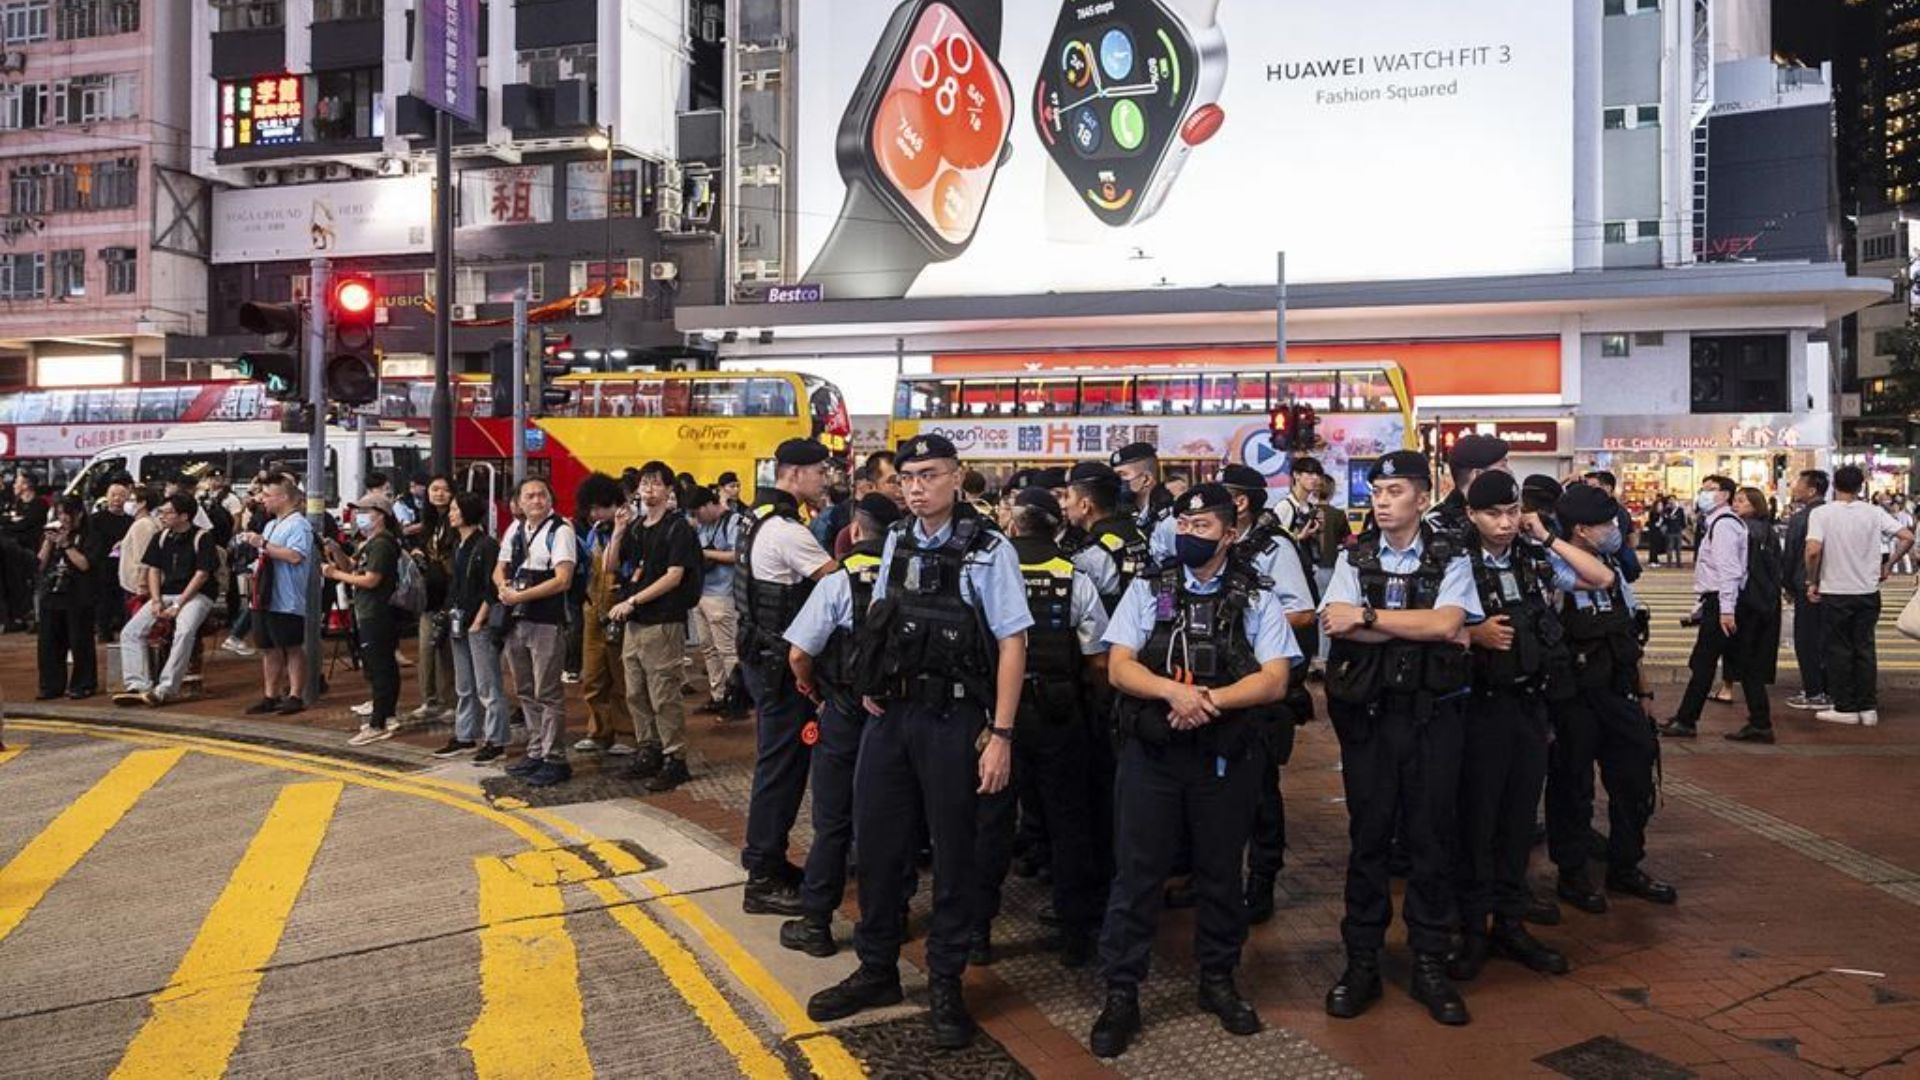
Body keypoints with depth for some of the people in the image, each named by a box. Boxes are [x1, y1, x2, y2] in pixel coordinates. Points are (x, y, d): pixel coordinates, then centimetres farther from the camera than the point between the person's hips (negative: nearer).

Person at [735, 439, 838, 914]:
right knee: (781, 765, -4)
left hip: (762, 655, 11)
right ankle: (763, 880, 4)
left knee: (777, 762, 18)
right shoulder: (787, 531, -20)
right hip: (780, 661, -11)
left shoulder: (758, 521, 13)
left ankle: (767, 860, 29)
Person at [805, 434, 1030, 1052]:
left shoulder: (988, 552, -11)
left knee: (952, 851, 7)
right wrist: (872, 683, 11)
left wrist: (1001, 734, -16)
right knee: (877, 843, 13)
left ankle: (945, 984, 24)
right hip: (890, 715, 6)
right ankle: (876, 970, 31)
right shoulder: (896, 543, 7)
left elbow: (1012, 643, -13)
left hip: (953, 719, -5)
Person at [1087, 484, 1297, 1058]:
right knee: (1137, 874, 3)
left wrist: (1210, 700, -20)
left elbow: (1274, 681, -6)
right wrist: (1174, 690, -22)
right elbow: (1119, 667, -4)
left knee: (1221, 873, 14)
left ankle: (1218, 980, 32)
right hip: (1151, 753, 0)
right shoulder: (1146, 590, 3)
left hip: (1227, 757, 0)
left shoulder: (1257, 600, 2)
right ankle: (1120, 995, 13)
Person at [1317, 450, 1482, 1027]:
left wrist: (1367, 617, -15)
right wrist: (1422, 629, -13)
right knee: (1368, 835, 7)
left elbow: (1446, 622, -15)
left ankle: (1430, 963, 19)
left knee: (1431, 836, 6)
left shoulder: (1450, 559, 2)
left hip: (1432, 713, -1)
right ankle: (1362, 961, 18)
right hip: (1367, 712, 1)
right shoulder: (1353, 558, 5)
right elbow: (1336, 624, -11)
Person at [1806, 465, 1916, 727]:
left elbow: (1813, 550, -20)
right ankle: (1868, 708, 15)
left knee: (1839, 650, 5)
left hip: (1834, 592, -3)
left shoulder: (1821, 514, -9)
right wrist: (1888, 565, 8)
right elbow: (1907, 537, -5)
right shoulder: (1874, 513, 0)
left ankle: (1845, 708, 10)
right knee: (1865, 649, 11)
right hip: (1867, 591, 3)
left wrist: (1812, 582, -7)